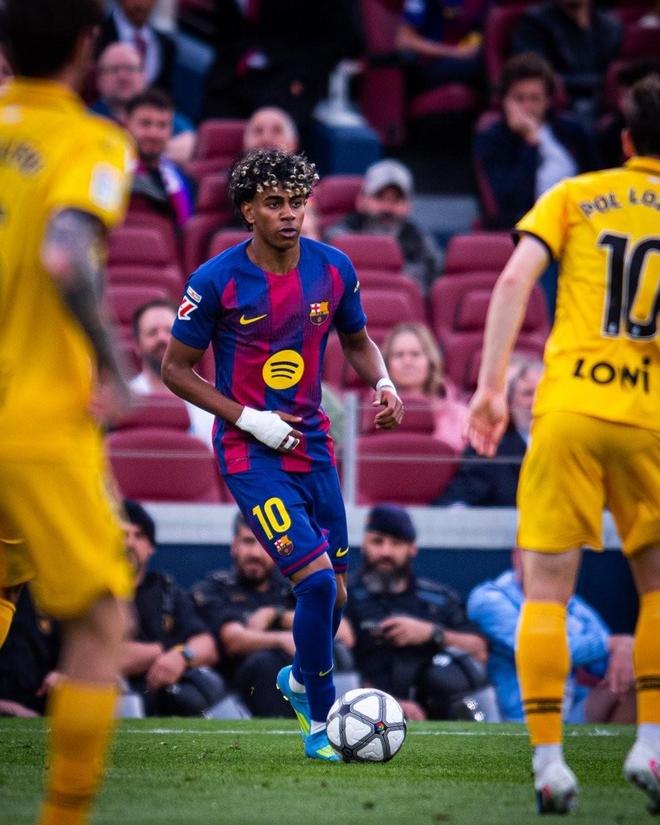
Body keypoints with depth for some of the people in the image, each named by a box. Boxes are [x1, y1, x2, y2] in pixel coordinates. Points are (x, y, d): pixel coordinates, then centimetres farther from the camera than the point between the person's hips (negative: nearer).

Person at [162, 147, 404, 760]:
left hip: (313, 447, 5)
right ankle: (321, 724, -1)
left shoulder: (332, 269, 0)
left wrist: (383, 383, -5)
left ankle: (299, 679, 42)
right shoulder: (216, 282, -12)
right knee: (317, 580, -18)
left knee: (334, 593, 9)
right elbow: (175, 369, -4)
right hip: (251, 453, -5)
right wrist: (248, 419, -13)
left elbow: (357, 341, 17)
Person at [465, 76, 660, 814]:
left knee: (546, 590, 3)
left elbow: (515, 279, -3)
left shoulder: (574, 196, 9)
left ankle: (548, 759, -5)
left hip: (569, 407, 0)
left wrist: (490, 387, -2)